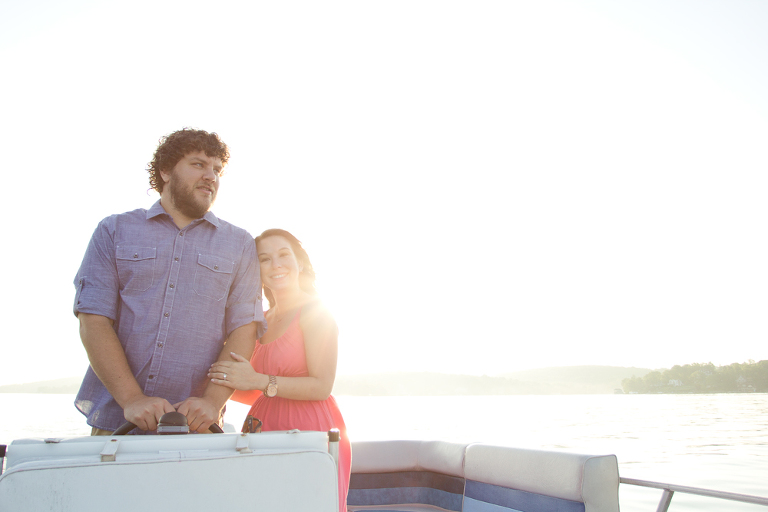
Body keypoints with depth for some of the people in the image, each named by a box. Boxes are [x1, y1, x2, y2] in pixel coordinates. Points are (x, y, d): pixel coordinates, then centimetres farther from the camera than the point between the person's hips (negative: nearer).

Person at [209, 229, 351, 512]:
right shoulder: (263, 320, 14)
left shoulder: (314, 312, -7)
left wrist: (259, 381, -20)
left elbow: (321, 386, -15)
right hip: (266, 430, 6)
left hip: (310, 431, -6)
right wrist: (224, 382, 1)